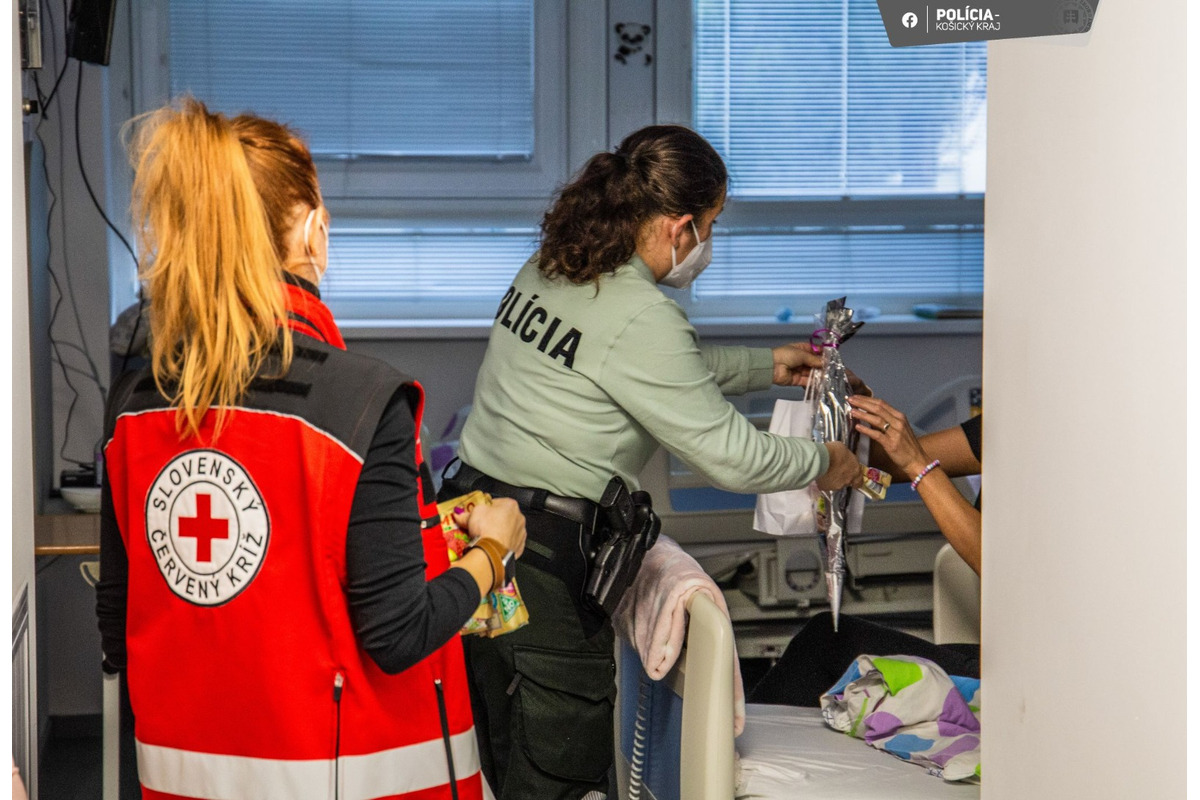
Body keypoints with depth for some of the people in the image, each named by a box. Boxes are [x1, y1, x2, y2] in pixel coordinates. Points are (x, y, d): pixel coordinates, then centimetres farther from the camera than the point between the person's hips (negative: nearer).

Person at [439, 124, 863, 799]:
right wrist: (825, 465, 4)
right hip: (541, 556, -9)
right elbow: (731, 455, -13)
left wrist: (766, 365, 31)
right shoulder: (641, 317, -18)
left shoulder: (548, 271, 10)